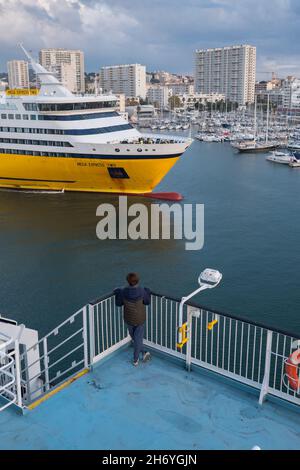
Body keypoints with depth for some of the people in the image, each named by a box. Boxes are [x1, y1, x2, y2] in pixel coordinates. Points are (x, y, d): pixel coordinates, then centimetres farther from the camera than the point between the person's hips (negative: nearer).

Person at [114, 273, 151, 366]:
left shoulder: (123, 291, -18)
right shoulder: (142, 291, -20)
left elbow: (118, 303, -5)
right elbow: (147, 302, -5)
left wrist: (117, 294, 9)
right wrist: (148, 292, 10)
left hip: (129, 319, 1)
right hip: (140, 319, -1)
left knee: (134, 337, 24)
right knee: (138, 338, 13)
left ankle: (144, 352, 18)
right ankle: (135, 359, 17)